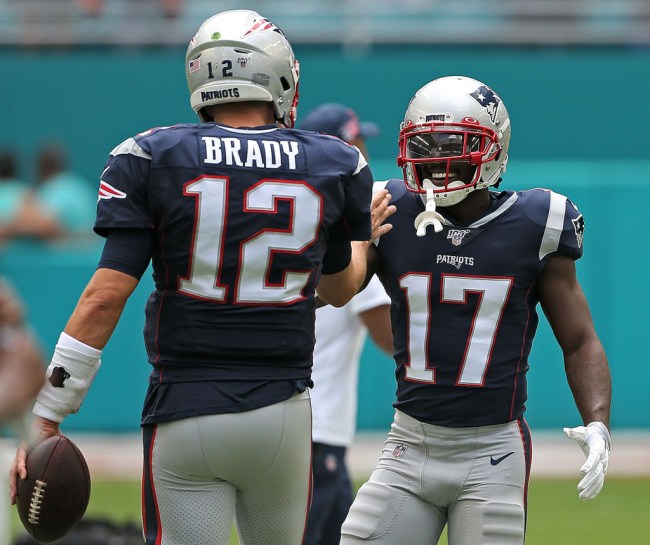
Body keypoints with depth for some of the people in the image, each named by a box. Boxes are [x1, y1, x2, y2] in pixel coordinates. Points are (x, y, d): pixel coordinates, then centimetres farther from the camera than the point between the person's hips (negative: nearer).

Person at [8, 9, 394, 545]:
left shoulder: (151, 159, -5)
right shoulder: (335, 166, 3)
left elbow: (106, 297, -10)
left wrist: (47, 418, -5)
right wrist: (363, 238, 43)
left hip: (185, 417, -2)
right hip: (281, 417, 2)